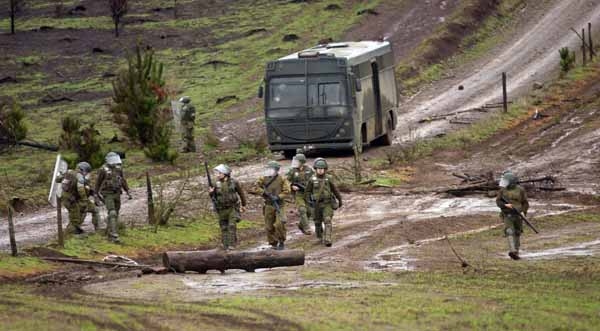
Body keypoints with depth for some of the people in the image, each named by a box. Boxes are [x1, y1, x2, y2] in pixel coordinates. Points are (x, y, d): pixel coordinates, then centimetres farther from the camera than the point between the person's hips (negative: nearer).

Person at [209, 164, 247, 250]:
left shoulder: (233, 182, -6)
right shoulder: (217, 184, 1)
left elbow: (241, 193, 7)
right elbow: (214, 197, 7)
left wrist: (244, 205, 12)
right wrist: (211, 192, -16)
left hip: (232, 208, -3)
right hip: (222, 209, 3)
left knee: (232, 226, -13)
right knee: (224, 227, 7)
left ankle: (232, 244, -11)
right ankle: (225, 244, 16)